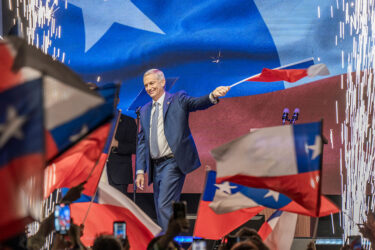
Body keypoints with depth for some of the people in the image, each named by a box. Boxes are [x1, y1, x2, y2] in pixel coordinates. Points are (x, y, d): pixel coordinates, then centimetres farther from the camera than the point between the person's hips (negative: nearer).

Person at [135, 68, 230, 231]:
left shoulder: (178, 100, 2)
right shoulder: (145, 111, 17)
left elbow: (197, 103, -16)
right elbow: (142, 142, 17)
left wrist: (213, 96, -39)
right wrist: (140, 171, 9)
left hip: (173, 163, -6)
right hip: (155, 166, 6)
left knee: (165, 206, -17)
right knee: (161, 210, 7)